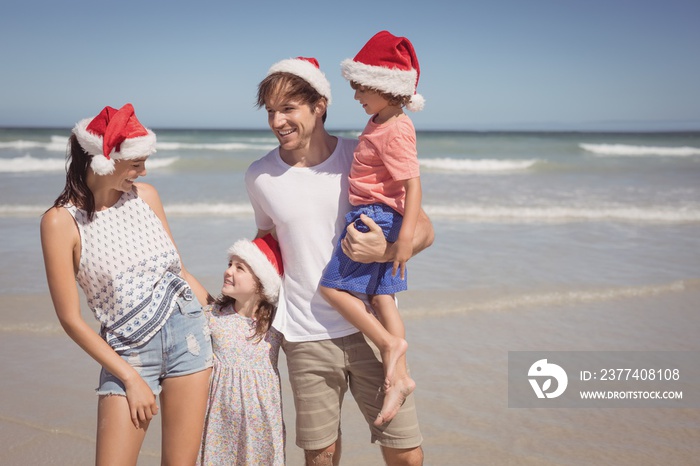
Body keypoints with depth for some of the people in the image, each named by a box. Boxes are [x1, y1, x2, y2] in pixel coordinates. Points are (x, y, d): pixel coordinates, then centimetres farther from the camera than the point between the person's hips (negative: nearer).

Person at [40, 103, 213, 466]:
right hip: (127, 353, -3)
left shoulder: (145, 195, 3)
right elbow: (70, 318, -6)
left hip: (187, 331, 3)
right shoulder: (61, 221, -8)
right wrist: (131, 379, -7)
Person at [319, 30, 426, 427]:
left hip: (375, 218, -10)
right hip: (373, 219, 10)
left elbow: (413, 183, -25)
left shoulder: (394, 131, -18)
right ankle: (399, 375, 14)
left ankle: (390, 342, -1)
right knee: (381, 297, 9)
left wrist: (406, 234, -31)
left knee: (332, 286, -6)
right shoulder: (381, 122, 13)